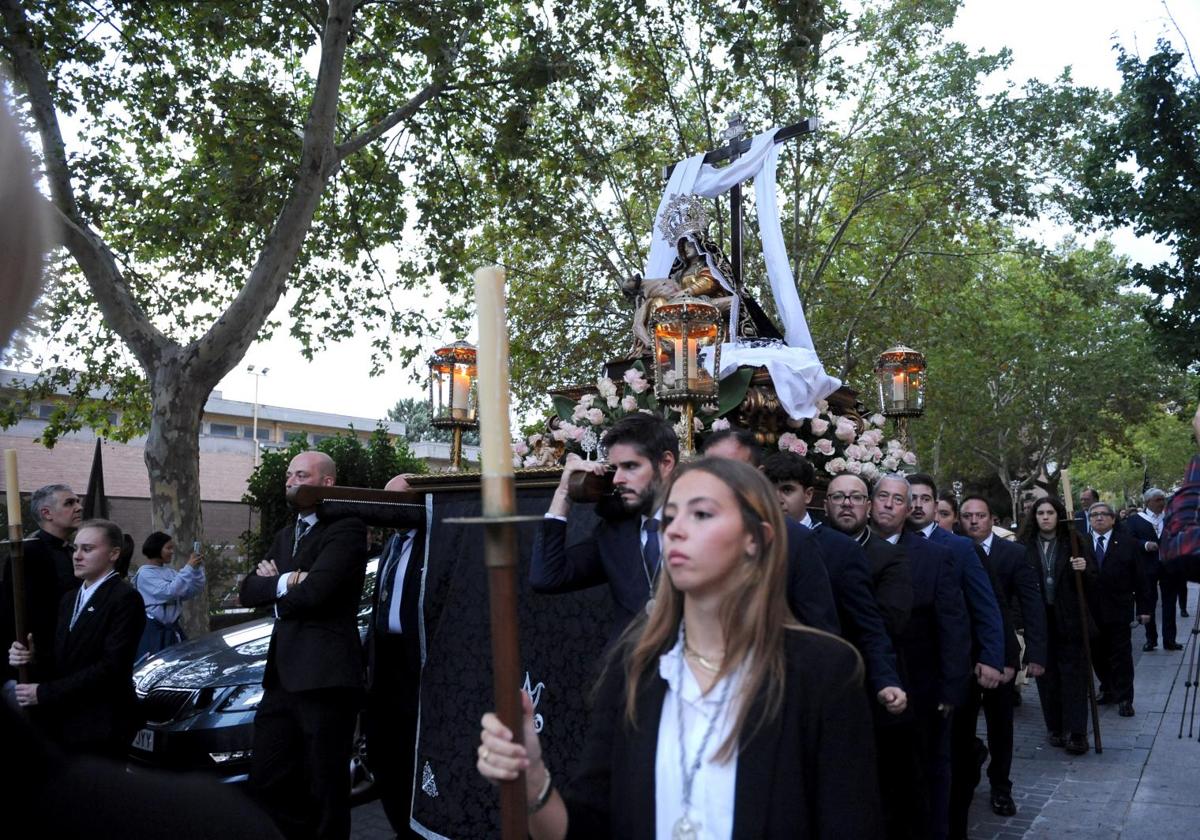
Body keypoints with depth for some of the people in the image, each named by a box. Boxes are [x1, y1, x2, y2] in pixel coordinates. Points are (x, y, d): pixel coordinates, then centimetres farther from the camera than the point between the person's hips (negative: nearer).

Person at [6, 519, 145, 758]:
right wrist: (30, 653, -7)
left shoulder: (125, 598, -13)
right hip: (61, 722, 7)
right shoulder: (70, 598, 16)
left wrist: (44, 692, -17)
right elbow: (62, 654, 14)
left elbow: (111, 666, -20)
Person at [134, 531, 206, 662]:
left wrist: (197, 569, -6)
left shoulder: (169, 572, 10)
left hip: (172, 629, 7)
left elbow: (194, 591, 7)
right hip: (153, 630, -7)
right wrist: (189, 568, -22)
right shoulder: (145, 573, -10)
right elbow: (169, 592, -23)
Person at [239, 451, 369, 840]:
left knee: (326, 790, 4)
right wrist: (284, 582, -10)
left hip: (324, 676, -8)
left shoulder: (346, 529, -9)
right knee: (266, 783, 12)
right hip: (282, 675, 8)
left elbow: (312, 591, -21)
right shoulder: (286, 534, 19)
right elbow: (248, 592, 11)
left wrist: (274, 585, 0)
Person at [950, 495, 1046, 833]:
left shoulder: (1012, 553, -4)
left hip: (1002, 651, 1)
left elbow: (1032, 604, -6)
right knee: (960, 726, 4)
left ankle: (1000, 786, 33)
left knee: (1000, 722, 15)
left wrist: (1035, 652, -13)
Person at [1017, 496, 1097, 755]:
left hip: (1069, 619, -1)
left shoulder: (1074, 543, 1)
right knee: (1046, 675, 7)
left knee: (1073, 675, -1)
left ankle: (1077, 733, 4)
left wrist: (1084, 569, -18)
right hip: (1038, 619, 1)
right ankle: (1055, 728, 19)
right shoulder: (1024, 546, 1)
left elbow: (1091, 583, 3)